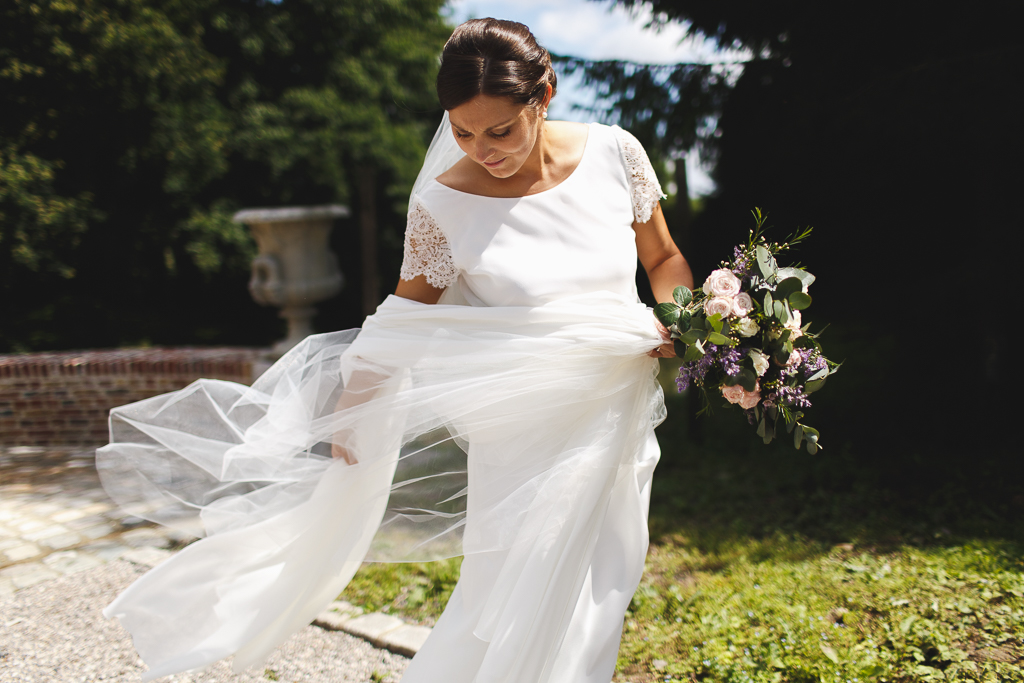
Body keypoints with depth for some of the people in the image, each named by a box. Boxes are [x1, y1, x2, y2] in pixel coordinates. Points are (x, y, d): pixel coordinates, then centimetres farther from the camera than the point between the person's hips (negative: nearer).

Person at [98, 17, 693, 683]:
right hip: (525, 443, -3)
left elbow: (665, 260, 7)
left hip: (619, 422, 4)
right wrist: (354, 419, -12)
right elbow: (401, 328, -5)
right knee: (516, 617, 3)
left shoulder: (616, 152, -5)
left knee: (592, 609, 17)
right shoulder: (445, 203, -13)